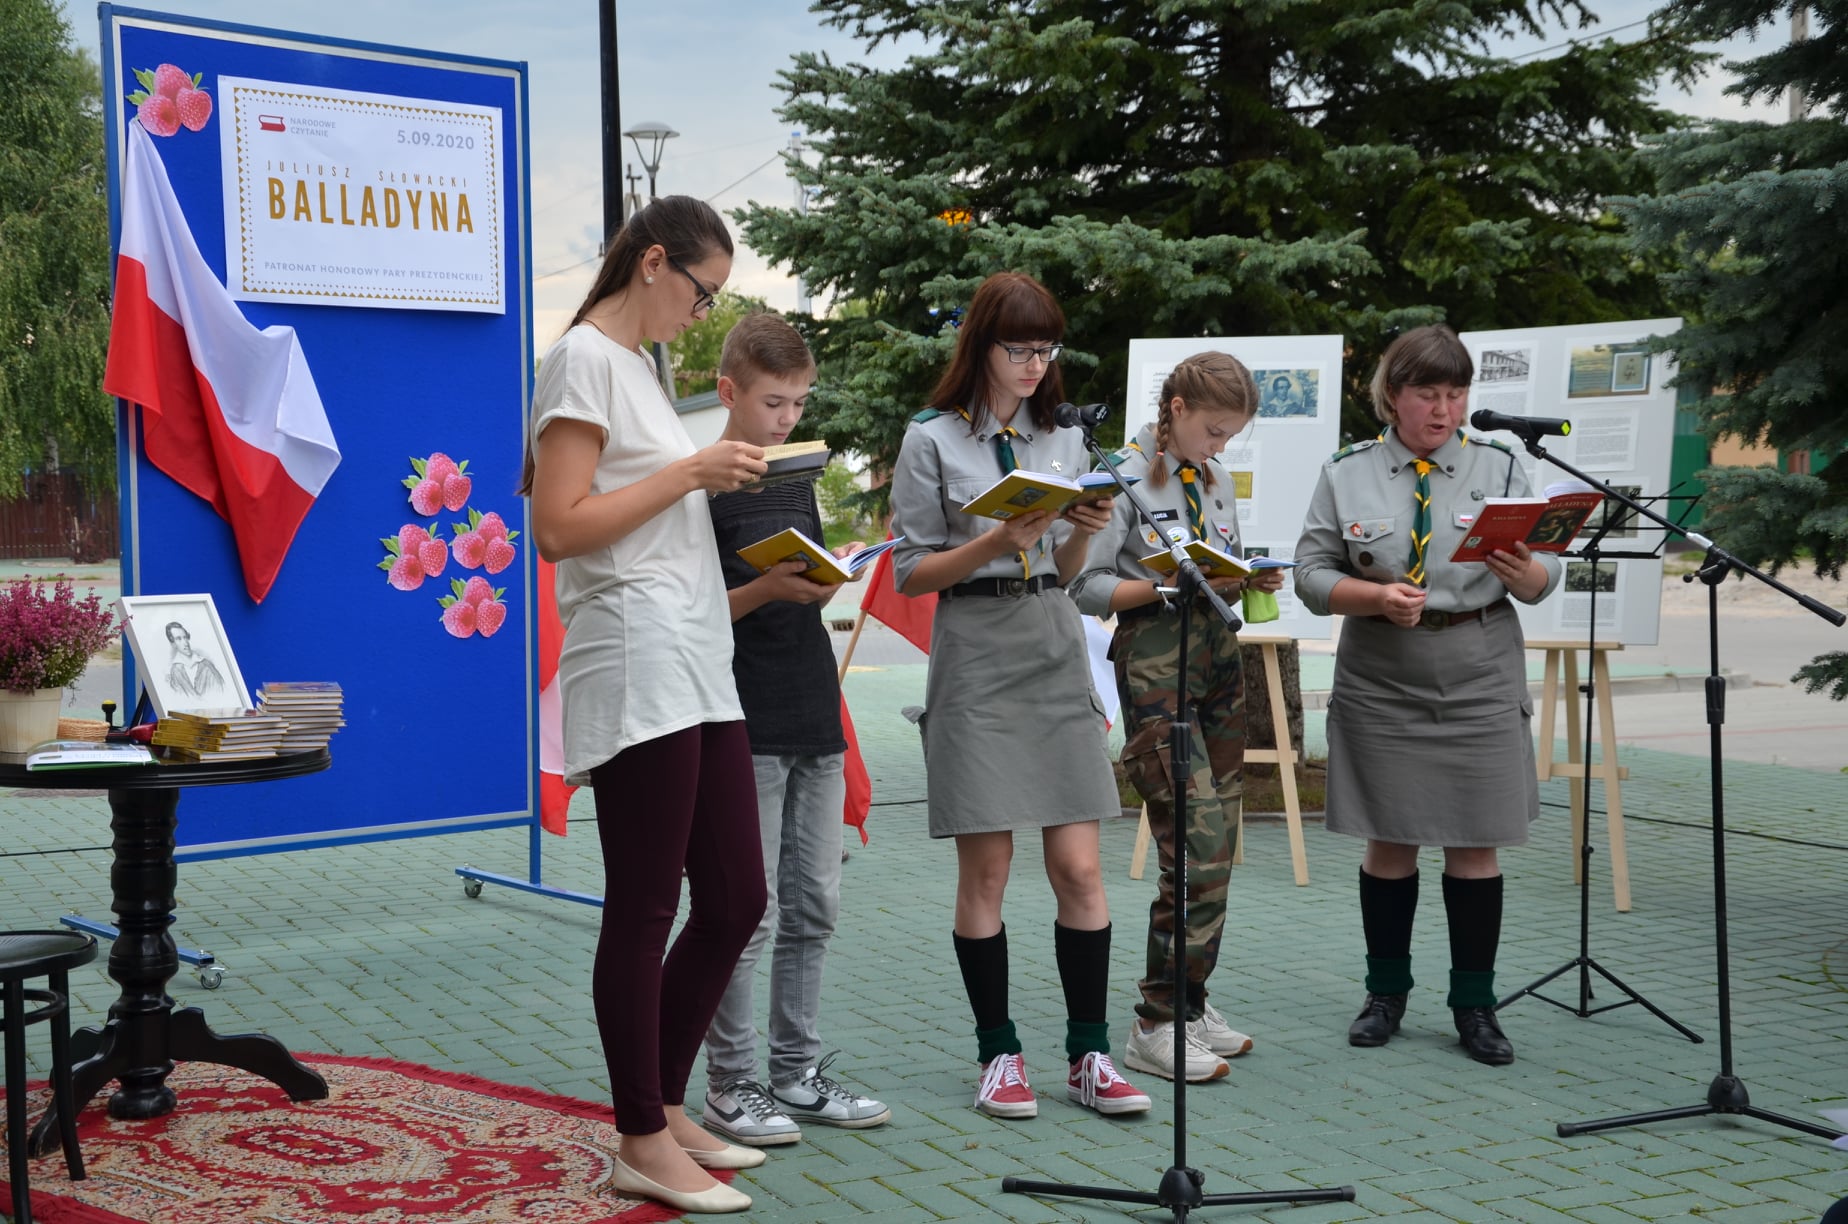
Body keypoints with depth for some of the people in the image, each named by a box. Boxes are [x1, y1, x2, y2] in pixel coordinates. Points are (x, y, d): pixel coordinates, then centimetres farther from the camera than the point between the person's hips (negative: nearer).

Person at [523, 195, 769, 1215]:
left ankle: (664, 1107, 25)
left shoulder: (634, 363, 21)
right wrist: (688, 472, -13)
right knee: (644, 914, -1)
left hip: (697, 667, 10)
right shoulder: (583, 360, -8)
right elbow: (557, 529, -16)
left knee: (735, 898, 11)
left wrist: (709, 482, 12)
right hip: (636, 668, -10)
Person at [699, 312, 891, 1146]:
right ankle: (728, 1085, 9)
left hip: (814, 719, 8)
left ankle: (798, 1073, 21)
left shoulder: (798, 481, 15)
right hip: (745, 728, -7)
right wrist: (765, 590, -22)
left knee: (814, 908, 11)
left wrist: (835, 576, 6)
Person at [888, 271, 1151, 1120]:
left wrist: (1084, 530, -4)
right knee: (985, 868, 0)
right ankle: (998, 1055, 13)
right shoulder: (933, 440, -1)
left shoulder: (1061, 440, 13)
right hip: (975, 651, -4)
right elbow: (911, 574, -2)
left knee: (1079, 867, 1)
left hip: (1056, 649, 4)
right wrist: (997, 542, -16)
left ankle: (1088, 1054, 9)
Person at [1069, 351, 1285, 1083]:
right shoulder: (1125, 478, -7)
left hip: (1218, 659, 8)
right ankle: (1155, 1027, -5)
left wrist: (1254, 579, 0)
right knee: (1198, 848, -13)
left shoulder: (1216, 478, 14)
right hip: (1154, 665, -8)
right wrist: (1171, 584, -20)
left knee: (1217, 844, 8)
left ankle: (1190, 1001, 19)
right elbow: (1084, 588, -11)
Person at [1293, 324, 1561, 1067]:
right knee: (1390, 841, 7)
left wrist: (1523, 573, -23)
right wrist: (1377, 596, -18)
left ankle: (1474, 1006, 16)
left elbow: (1543, 580, 0)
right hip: (1380, 684, 0)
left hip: (1480, 684, 1)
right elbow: (1312, 574, -1)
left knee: (1476, 844, 3)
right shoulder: (1347, 474, 3)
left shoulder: (1499, 467, 5)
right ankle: (1386, 992, 23)